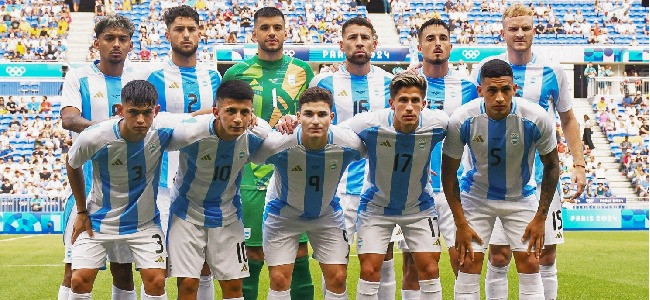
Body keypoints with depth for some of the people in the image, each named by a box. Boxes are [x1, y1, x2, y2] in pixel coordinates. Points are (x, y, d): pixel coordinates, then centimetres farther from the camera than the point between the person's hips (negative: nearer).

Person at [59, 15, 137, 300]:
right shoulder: (79, 78, 1)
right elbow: (68, 119, -16)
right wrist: (104, 126, -35)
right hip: (87, 185, -3)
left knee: (123, 270, 8)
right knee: (76, 269, -5)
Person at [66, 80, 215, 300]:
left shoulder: (162, 131, -22)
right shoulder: (93, 138, -23)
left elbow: (204, 124, -14)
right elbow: (72, 165, -2)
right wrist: (81, 211, 4)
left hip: (144, 221, 1)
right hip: (99, 219, -1)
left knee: (156, 281, -9)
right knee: (80, 280, -7)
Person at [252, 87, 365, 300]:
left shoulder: (349, 144, -25)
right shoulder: (277, 144, -33)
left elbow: (365, 150, 0)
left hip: (327, 214, 2)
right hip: (283, 214, -2)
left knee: (337, 279, 0)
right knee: (279, 280, -5)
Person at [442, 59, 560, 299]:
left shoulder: (537, 118, -25)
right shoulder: (461, 120, -25)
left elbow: (551, 166, -8)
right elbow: (449, 173, -11)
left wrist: (540, 218, -8)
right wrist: (460, 223, -12)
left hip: (521, 197, 1)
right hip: (476, 196, 0)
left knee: (530, 265, -4)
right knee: (469, 264, -6)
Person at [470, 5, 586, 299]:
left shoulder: (552, 71, 1)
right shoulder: (486, 68, 0)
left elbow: (568, 120, 11)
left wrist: (578, 164, 2)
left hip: (543, 176, 1)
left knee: (547, 257, 4)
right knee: (498, 257, -1)